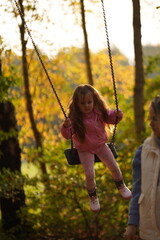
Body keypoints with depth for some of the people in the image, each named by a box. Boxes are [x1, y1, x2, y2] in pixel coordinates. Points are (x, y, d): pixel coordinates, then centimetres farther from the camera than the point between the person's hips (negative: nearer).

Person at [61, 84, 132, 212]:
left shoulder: (99, 112, -15)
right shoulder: (74, 117, -27)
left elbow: (110, 118, 4)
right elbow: (67, 135, -27)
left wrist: (117, 115, -18)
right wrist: (66, 126, -48)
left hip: (100, 144, 3)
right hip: (85, 150, -3)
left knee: (114, 167, 4)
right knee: (90, 174, -10)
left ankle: (121, 186, 37)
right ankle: (93, 197, 19)